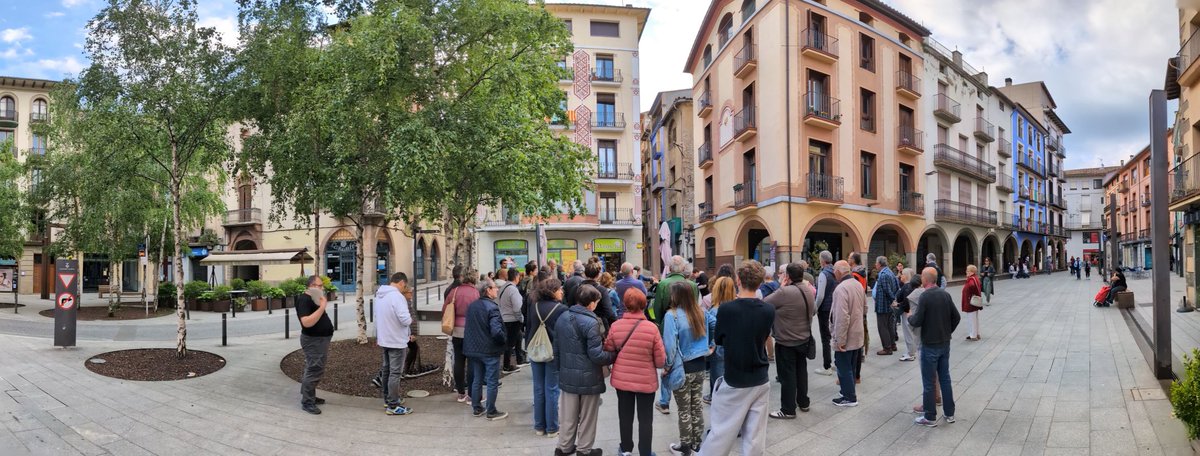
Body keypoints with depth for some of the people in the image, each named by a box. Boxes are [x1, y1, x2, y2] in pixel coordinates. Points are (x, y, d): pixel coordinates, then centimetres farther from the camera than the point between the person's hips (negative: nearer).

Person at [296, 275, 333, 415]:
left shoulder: (313, 298, 13)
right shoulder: (304, 300, -18)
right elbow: (307, 322, -31)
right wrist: (322, 307, -30)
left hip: (320, 340, 11)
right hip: (313, 341, -11)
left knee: (312, 370, 18)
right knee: (314, 371, -8)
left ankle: (310, 396, 28)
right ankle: (307, 402, -2)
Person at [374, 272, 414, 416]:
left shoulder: (379, 295, 7)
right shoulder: (397, 296, -22)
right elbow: (405, 320, -26)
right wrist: (411, 318, -4)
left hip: (384, 339, 9)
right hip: (397, 341, -9)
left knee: (386, 370, 18)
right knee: (395, 373, -2)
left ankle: (388, 400, 29)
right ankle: (393, 406, 2)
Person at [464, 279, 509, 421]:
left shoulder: (471, 306, 5)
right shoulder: (492, 307, -20)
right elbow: (496, 331, -27)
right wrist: (505, 340, -10)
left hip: (474, 349, 7)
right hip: (490, 350, -7)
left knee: (477, 379, 17)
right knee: (492, 382, 3)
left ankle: (476, 408, 26)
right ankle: (491, 412, 10)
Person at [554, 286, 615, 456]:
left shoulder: (562, 318, 2)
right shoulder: (591, 322, -21)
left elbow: (557, 349, 10)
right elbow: (596, 355, -23)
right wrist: (614, 355, -7)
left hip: (567, 376, 6)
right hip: (588, 377, -6)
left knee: (569, 416, 19)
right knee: (587, 416, 12)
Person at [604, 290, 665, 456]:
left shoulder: (615, 326, -12)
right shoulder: (651, 328, -18)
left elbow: (608, 353, -1)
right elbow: (661, 361, -12)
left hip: (622, 379, 2)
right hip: (646, 380, -2)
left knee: (625, 416, 19)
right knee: (645, 419, 12)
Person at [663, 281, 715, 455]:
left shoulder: (672, 315, -20)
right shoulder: (701, 313, -3)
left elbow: (670, 345, -22)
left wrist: (668, 366, -10)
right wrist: (710, 346, 16)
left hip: (682, 369, -5)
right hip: (699, 366, 5)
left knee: (684, 409, 9)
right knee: (697, 405, 17)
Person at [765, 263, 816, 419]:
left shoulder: (784, 292, -26)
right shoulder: (809, 291, 0)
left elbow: (765, 303, -16)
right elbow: (813, 311, 13)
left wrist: (781, 288, -9)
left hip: (786, 342, -8)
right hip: (804, 339, 8)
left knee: (788, 375, 2)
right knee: (801, 371, 20)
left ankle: (788, 410, 9)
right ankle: (803, 403, 32)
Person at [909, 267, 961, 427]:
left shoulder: (925, 296, -18)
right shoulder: (945, 294, 1)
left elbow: (917, 322, -19)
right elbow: (956, 317, 6)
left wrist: (909, 318, 2)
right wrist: (948, 332, 18)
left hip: (930, 345, -6)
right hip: (945, 343, 6)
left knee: (929, 382, 2)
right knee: (945, 378, 16)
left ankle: (930, 417, 9)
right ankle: (949, 413, 23)